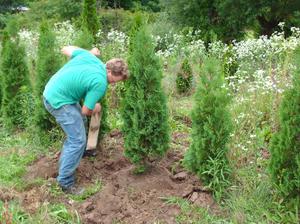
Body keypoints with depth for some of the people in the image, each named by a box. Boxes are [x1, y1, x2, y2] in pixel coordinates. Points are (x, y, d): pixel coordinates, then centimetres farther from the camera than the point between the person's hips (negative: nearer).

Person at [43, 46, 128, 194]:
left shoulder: (88, 56, -2)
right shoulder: (100, 83, -21)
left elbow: (65, 49, 14)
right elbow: (86, 111, -13)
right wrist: (96, 109, 10)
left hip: (51, 92, 10)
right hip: (59, 102, -10)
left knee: (80, 121, 28)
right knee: (78, 140, -6)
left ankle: (78, 152, 48)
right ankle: (65, 182, 1)